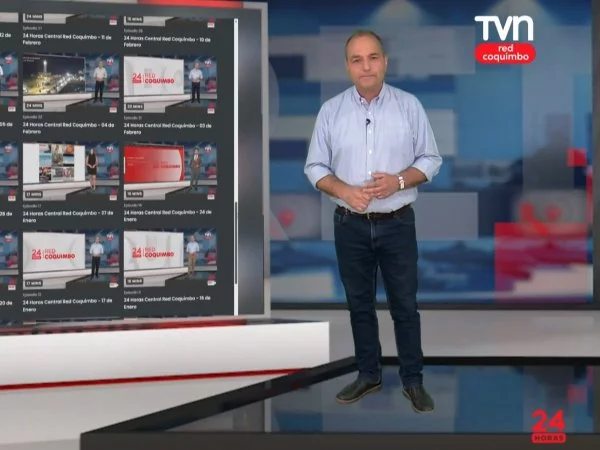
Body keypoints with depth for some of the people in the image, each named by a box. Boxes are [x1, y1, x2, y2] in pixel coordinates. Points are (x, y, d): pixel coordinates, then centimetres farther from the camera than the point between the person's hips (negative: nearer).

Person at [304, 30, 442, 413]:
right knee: (359, 304, 12)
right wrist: (344, 190, -16)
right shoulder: (331, 110, -1)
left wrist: (399, 181, -18)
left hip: (397, 224, -1)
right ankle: (368, 375, 26)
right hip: (350, 226, 2)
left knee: (405, 305, 5)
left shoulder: (409, 105, -3)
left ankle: (413, 380, 16)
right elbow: (315, 167, 2)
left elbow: (431, 160, 0)